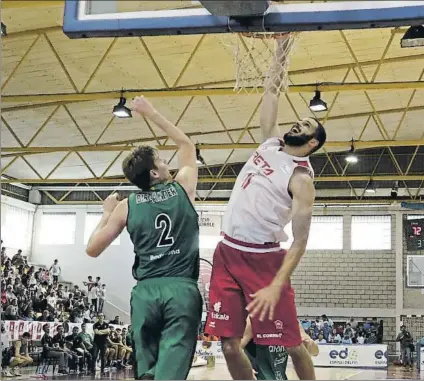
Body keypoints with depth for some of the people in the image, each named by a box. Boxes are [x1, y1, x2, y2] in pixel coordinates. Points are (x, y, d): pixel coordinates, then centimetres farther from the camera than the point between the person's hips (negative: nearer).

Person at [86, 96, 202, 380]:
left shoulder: (126, 206, 7)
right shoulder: (183, 188, 7)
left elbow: (93, 249, 10)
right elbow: (187, 145, 25)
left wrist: (108, 213, 23)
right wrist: (151, 113, 28)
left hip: (145, 291, 2)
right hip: (182, 288, -2)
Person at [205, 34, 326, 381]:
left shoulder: (301, 179, -10)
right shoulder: (271, 144, 10)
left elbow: (299, 242, -15)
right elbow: (271, 96, 20)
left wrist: (276, 287, -24)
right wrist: (281, 54, 15)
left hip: (263, 258, -6)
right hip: (227, 253, 7)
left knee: (292, 344, 0)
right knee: (229, 344, 5)